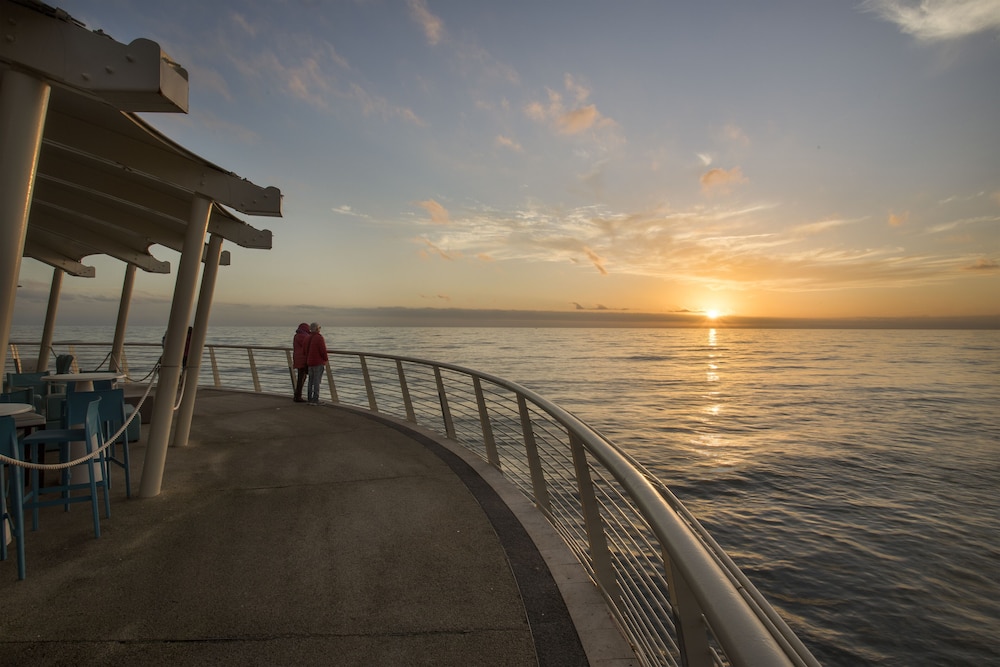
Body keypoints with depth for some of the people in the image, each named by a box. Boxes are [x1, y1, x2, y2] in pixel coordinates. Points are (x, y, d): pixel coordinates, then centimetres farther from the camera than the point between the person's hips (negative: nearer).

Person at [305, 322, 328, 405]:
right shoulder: (319, 338, -15)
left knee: (311, 381, 11)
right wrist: (325, 360, -5)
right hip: (318, 362, -7)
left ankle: (310, 399, 13)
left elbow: (305, 350, 11)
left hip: (310, 362, 8)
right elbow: (323, 350, -19)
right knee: (317, 381, -6)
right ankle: (315, 400, -7)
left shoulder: (308, 338, 8)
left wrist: (307, 360, 19)